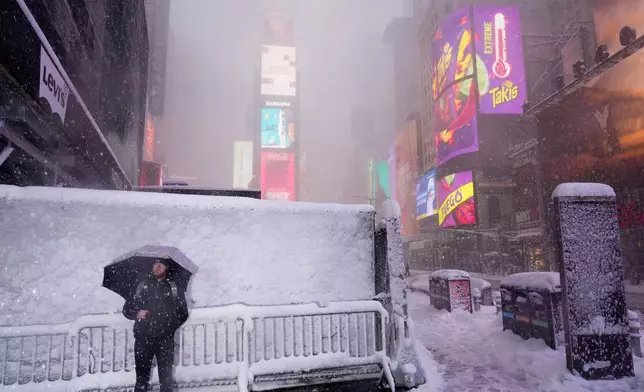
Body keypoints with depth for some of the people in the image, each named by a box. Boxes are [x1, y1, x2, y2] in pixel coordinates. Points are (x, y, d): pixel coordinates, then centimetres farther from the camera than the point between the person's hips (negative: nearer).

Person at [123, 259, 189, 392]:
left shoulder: (174, 287, 8)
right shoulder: (142, 285, 12)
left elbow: (183, 312, 11)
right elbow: (127, 308, 15)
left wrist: (172, 326, -1)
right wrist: (136, 314, -4)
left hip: (165, 338, -1)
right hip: (143, 338, 1)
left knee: (166, 377, 0)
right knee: (141, 376, 2)